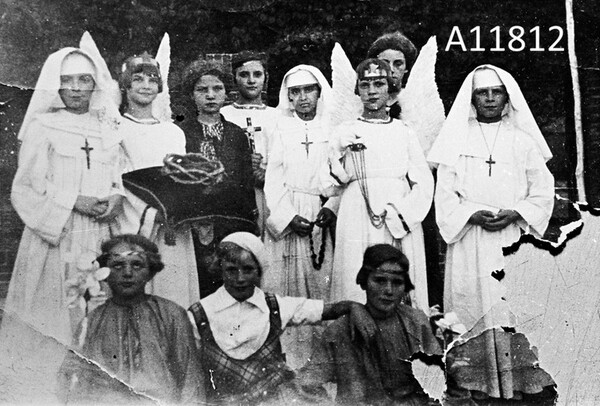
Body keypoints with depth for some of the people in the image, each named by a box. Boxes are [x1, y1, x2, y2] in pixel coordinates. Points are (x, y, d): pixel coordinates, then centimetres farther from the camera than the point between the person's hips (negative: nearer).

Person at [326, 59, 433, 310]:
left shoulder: (404, 132, 13)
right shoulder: (345, 133, 11)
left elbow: (424, 183, 5)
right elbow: (332, 184, 10)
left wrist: (398, 215, -9)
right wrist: (341, 156, -8)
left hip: (402, 227, 1)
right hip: (357, 227, -1)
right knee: (357, 287, -6)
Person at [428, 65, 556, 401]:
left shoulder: (523, 140, 9)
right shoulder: (457, 140, 9)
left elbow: (543, 191, 7)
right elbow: (445, 193, 4)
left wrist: (514, 213, -9)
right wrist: (472, 215, -12)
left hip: (514, 238, 0)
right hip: (469, 241, 0)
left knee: (515, 307, -5)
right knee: (472, 308, -2)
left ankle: (517, 381, 3)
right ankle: (474, 379, 5)